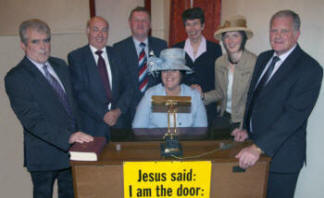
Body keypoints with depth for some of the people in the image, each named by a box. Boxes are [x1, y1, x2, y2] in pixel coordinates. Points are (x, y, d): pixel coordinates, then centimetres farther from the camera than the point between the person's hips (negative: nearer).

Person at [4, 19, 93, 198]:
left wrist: (78, 134, 7)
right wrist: (68, 137, -32)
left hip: (71, 148, 6)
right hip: (44, 154, -6)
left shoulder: (60, 65, 7)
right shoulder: (15, 78, -15)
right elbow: (33, 120, -23)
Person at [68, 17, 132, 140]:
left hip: (118, 120, 3)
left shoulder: (117, 54, 9)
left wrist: (118, 110, -9)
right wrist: (103, 114, -12)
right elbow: (80, 92, -7)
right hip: (92, 123, -2)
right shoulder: (75, 57, 0)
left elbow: (126, 87, 6)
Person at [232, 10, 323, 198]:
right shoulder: (263, 58, 7)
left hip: (281, 155, -6)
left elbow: (294, 114, -24)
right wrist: (247, 129, 3)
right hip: (255, 144, 6)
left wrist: (258, 147, -28)